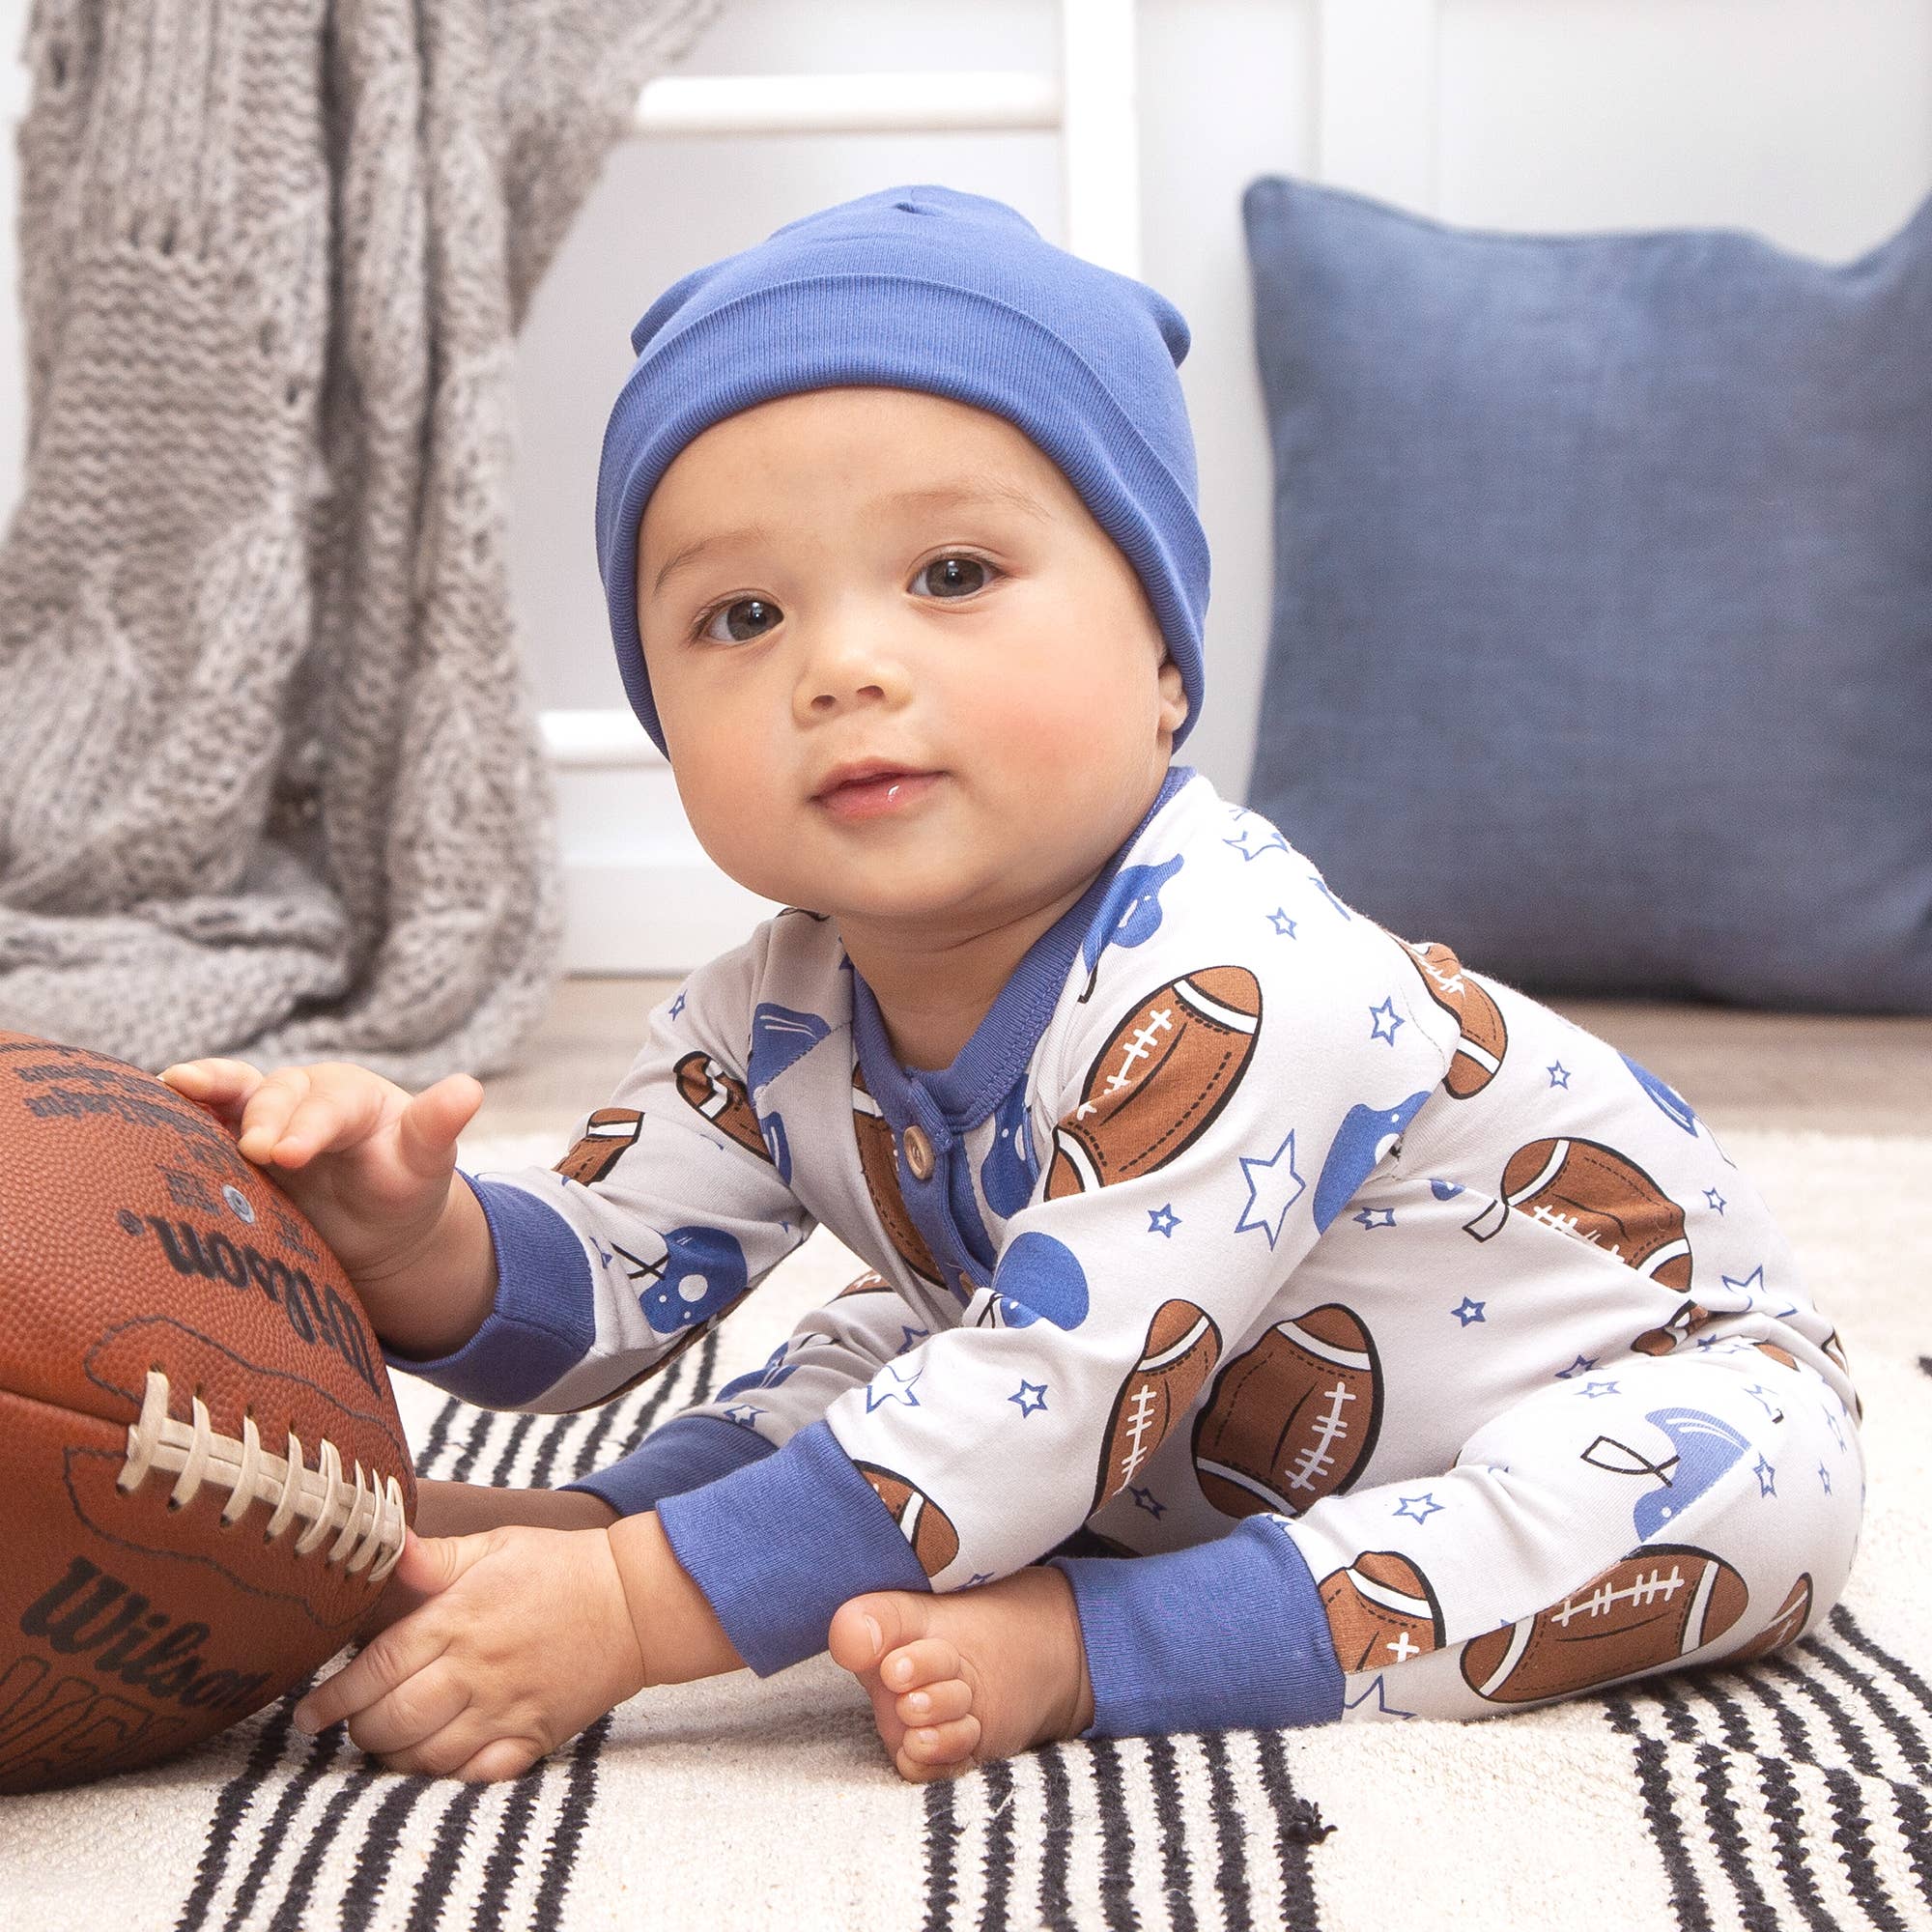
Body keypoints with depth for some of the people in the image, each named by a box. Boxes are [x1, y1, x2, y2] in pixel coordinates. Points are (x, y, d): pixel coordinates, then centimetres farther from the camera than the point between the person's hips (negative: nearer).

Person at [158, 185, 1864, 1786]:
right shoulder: (773, 1024, -14)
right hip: (1214, 1433, 6)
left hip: (1630, 1365, -6)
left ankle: (1079, 1639, -37)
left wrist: (633, 1615, -43)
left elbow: (1051, 1398, -43)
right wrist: (416, 1237, -32)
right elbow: (601, 1283, -8)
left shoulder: (1223, 982, -40)